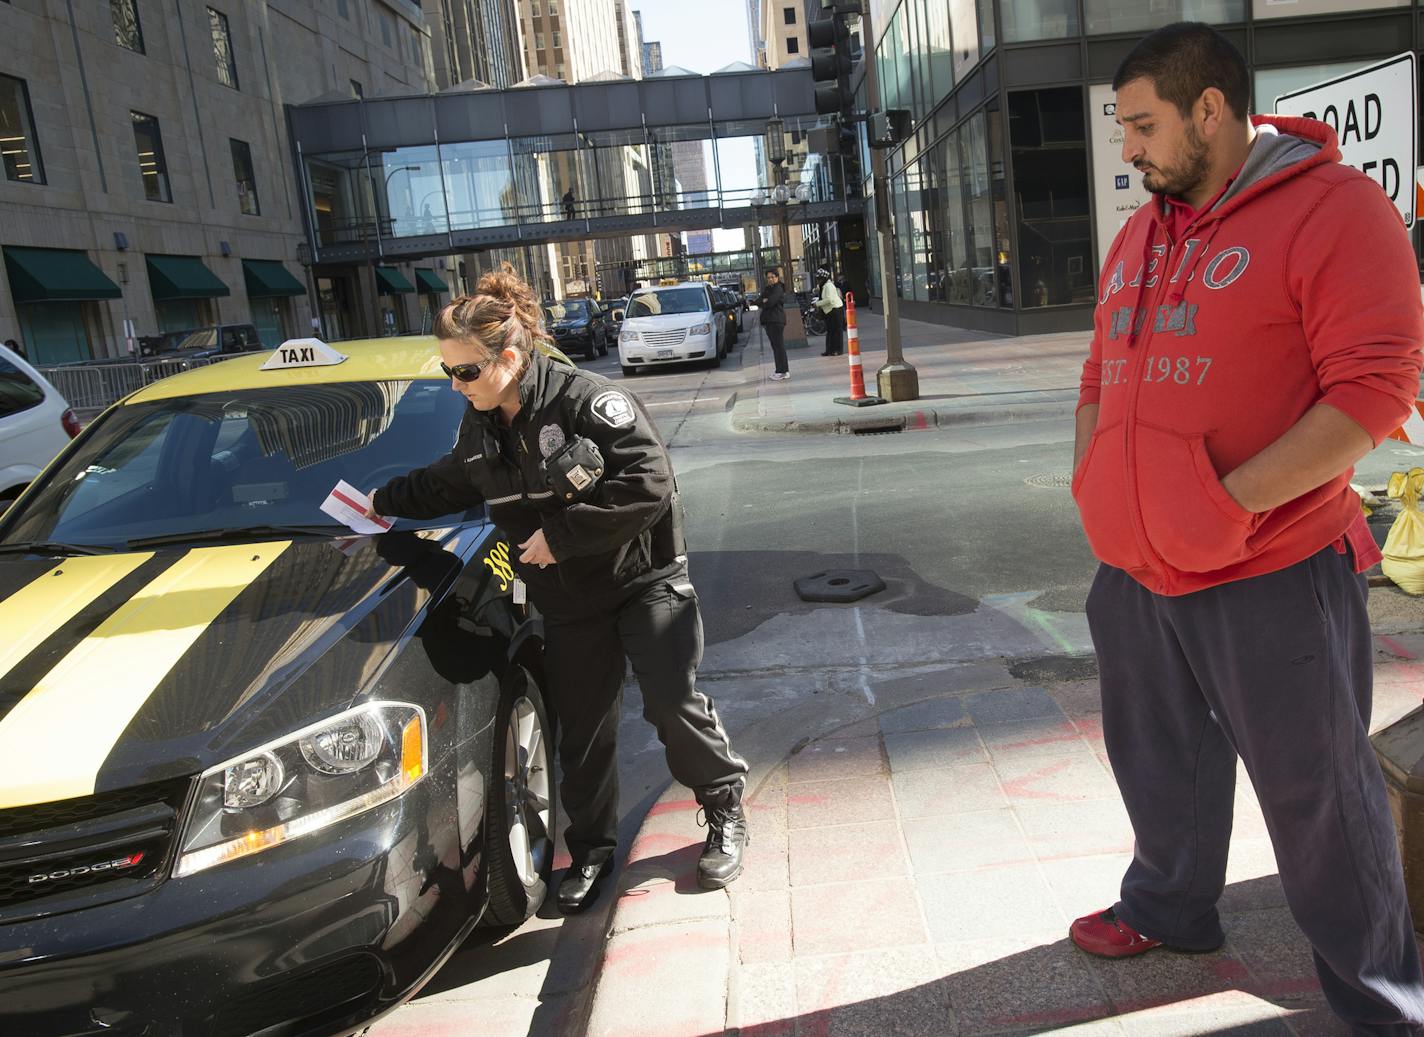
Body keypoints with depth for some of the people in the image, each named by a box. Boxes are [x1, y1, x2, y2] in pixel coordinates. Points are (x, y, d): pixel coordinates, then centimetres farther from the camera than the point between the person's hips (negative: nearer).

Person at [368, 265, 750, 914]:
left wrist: (560, 532, -27)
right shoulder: (480, 428, 2)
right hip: (568, 601, 6)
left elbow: (647, 486, -29)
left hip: (645, 582, -6)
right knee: (581, 729, 9)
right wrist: (383, 500, 20)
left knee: (673, 702, -8)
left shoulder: (588, 402, -21)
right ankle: (591, 849, 27)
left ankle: (726, 814, 17)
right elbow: (447, 485, 23)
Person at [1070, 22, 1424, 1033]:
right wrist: (1093, 481, 6)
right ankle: (1169, 906, 45)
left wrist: (1230, 500, -22)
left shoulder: (1335, 209, -11)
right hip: (1134, 572, 7)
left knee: (1316, 788, 6)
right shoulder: (1140, 235, 13)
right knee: (1160, 760, 21)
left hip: (1271, 575, -7)